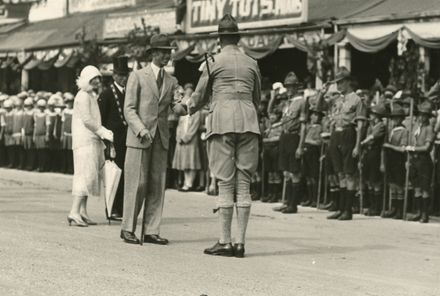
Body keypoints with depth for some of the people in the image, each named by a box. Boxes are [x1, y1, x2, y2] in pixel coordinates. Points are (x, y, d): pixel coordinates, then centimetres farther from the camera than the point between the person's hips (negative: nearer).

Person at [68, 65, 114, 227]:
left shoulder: (92, 97, 22)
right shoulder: (83, 96, -9)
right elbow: (87, 120, -17)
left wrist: (104, 132, 9)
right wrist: (103, 132, -12)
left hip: (93, 141, 10)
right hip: (84, 140, -10)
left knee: (90, 176, 8)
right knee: (86, 174, -15)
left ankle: (83, 213, 9)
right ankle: (75, 212, -19)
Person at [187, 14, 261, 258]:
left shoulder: (214, 62, 5)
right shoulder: (252, 64, 14)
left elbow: (199, 97, 13)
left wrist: (190, 110, 36)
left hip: (222, 121, -3)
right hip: (248, 121, 3)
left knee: (225, 183, -3)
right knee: (243, 183, 3)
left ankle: (225, 242, -4)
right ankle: (240, 242, 1)